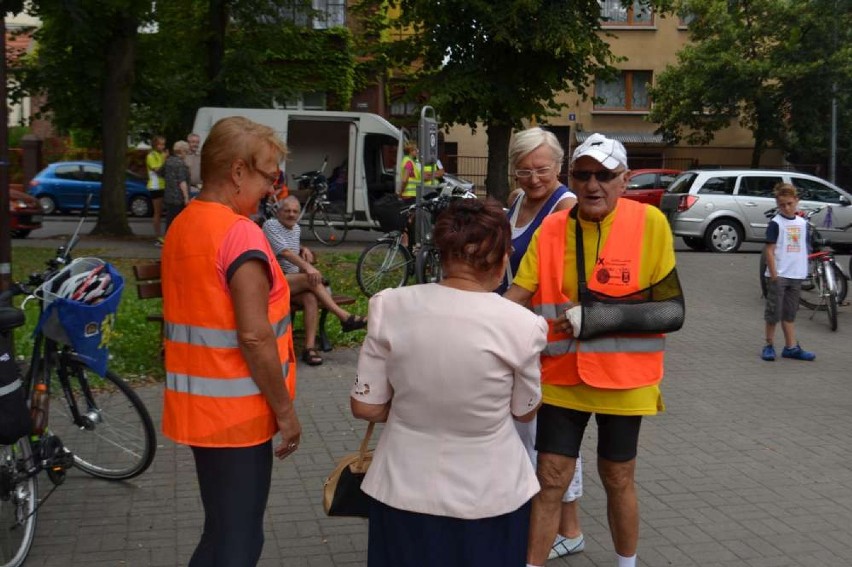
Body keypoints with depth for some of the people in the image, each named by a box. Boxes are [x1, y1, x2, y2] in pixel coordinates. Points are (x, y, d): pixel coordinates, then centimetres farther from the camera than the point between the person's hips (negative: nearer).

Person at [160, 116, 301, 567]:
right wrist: (285, 411, -15)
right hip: (235, 412, -9)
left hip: (196, 406, 9)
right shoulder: (241, 233, -19)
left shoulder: (181, 226, 9)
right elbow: (254, 337, -23)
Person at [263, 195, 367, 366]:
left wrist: (304, 249, 16)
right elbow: (284, 251, -20)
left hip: (294, 281, 6)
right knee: (312, 279, -30)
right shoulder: (270, 225, -6)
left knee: (311, 298, -28)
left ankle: (310, 347, -37)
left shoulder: (296, 228, 18)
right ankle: (345, 317, -27)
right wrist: (307, 267, -32)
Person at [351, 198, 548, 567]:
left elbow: (365, 407, -5)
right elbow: (525, 412, -1)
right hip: (489, 499, -1)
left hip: (403, 492, 1)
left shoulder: (390, 306, -13)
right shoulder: (522, 325, -17)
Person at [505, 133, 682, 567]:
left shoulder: (649, 223, -12)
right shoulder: (551, 229, -4)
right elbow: (517, 297, -7)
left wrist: (596, 316, -22)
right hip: (561, 377, 2)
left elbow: (672, 312, -13)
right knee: (550, 481, 6)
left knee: (617, 480, 16)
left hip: (623, 380, -1)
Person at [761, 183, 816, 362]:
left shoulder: (802, 223, 9)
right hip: (779, 275, -5)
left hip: (796, 275, 5)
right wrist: (774, 274, -15)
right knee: (774, 312, 0)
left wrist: (804, 271, 10)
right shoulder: (776, 223, -7)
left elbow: (804, 248, 15)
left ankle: (791, 347, 15)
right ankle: (769, 345, 11)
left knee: (790, 313, 11)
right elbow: (769, 250, -10)